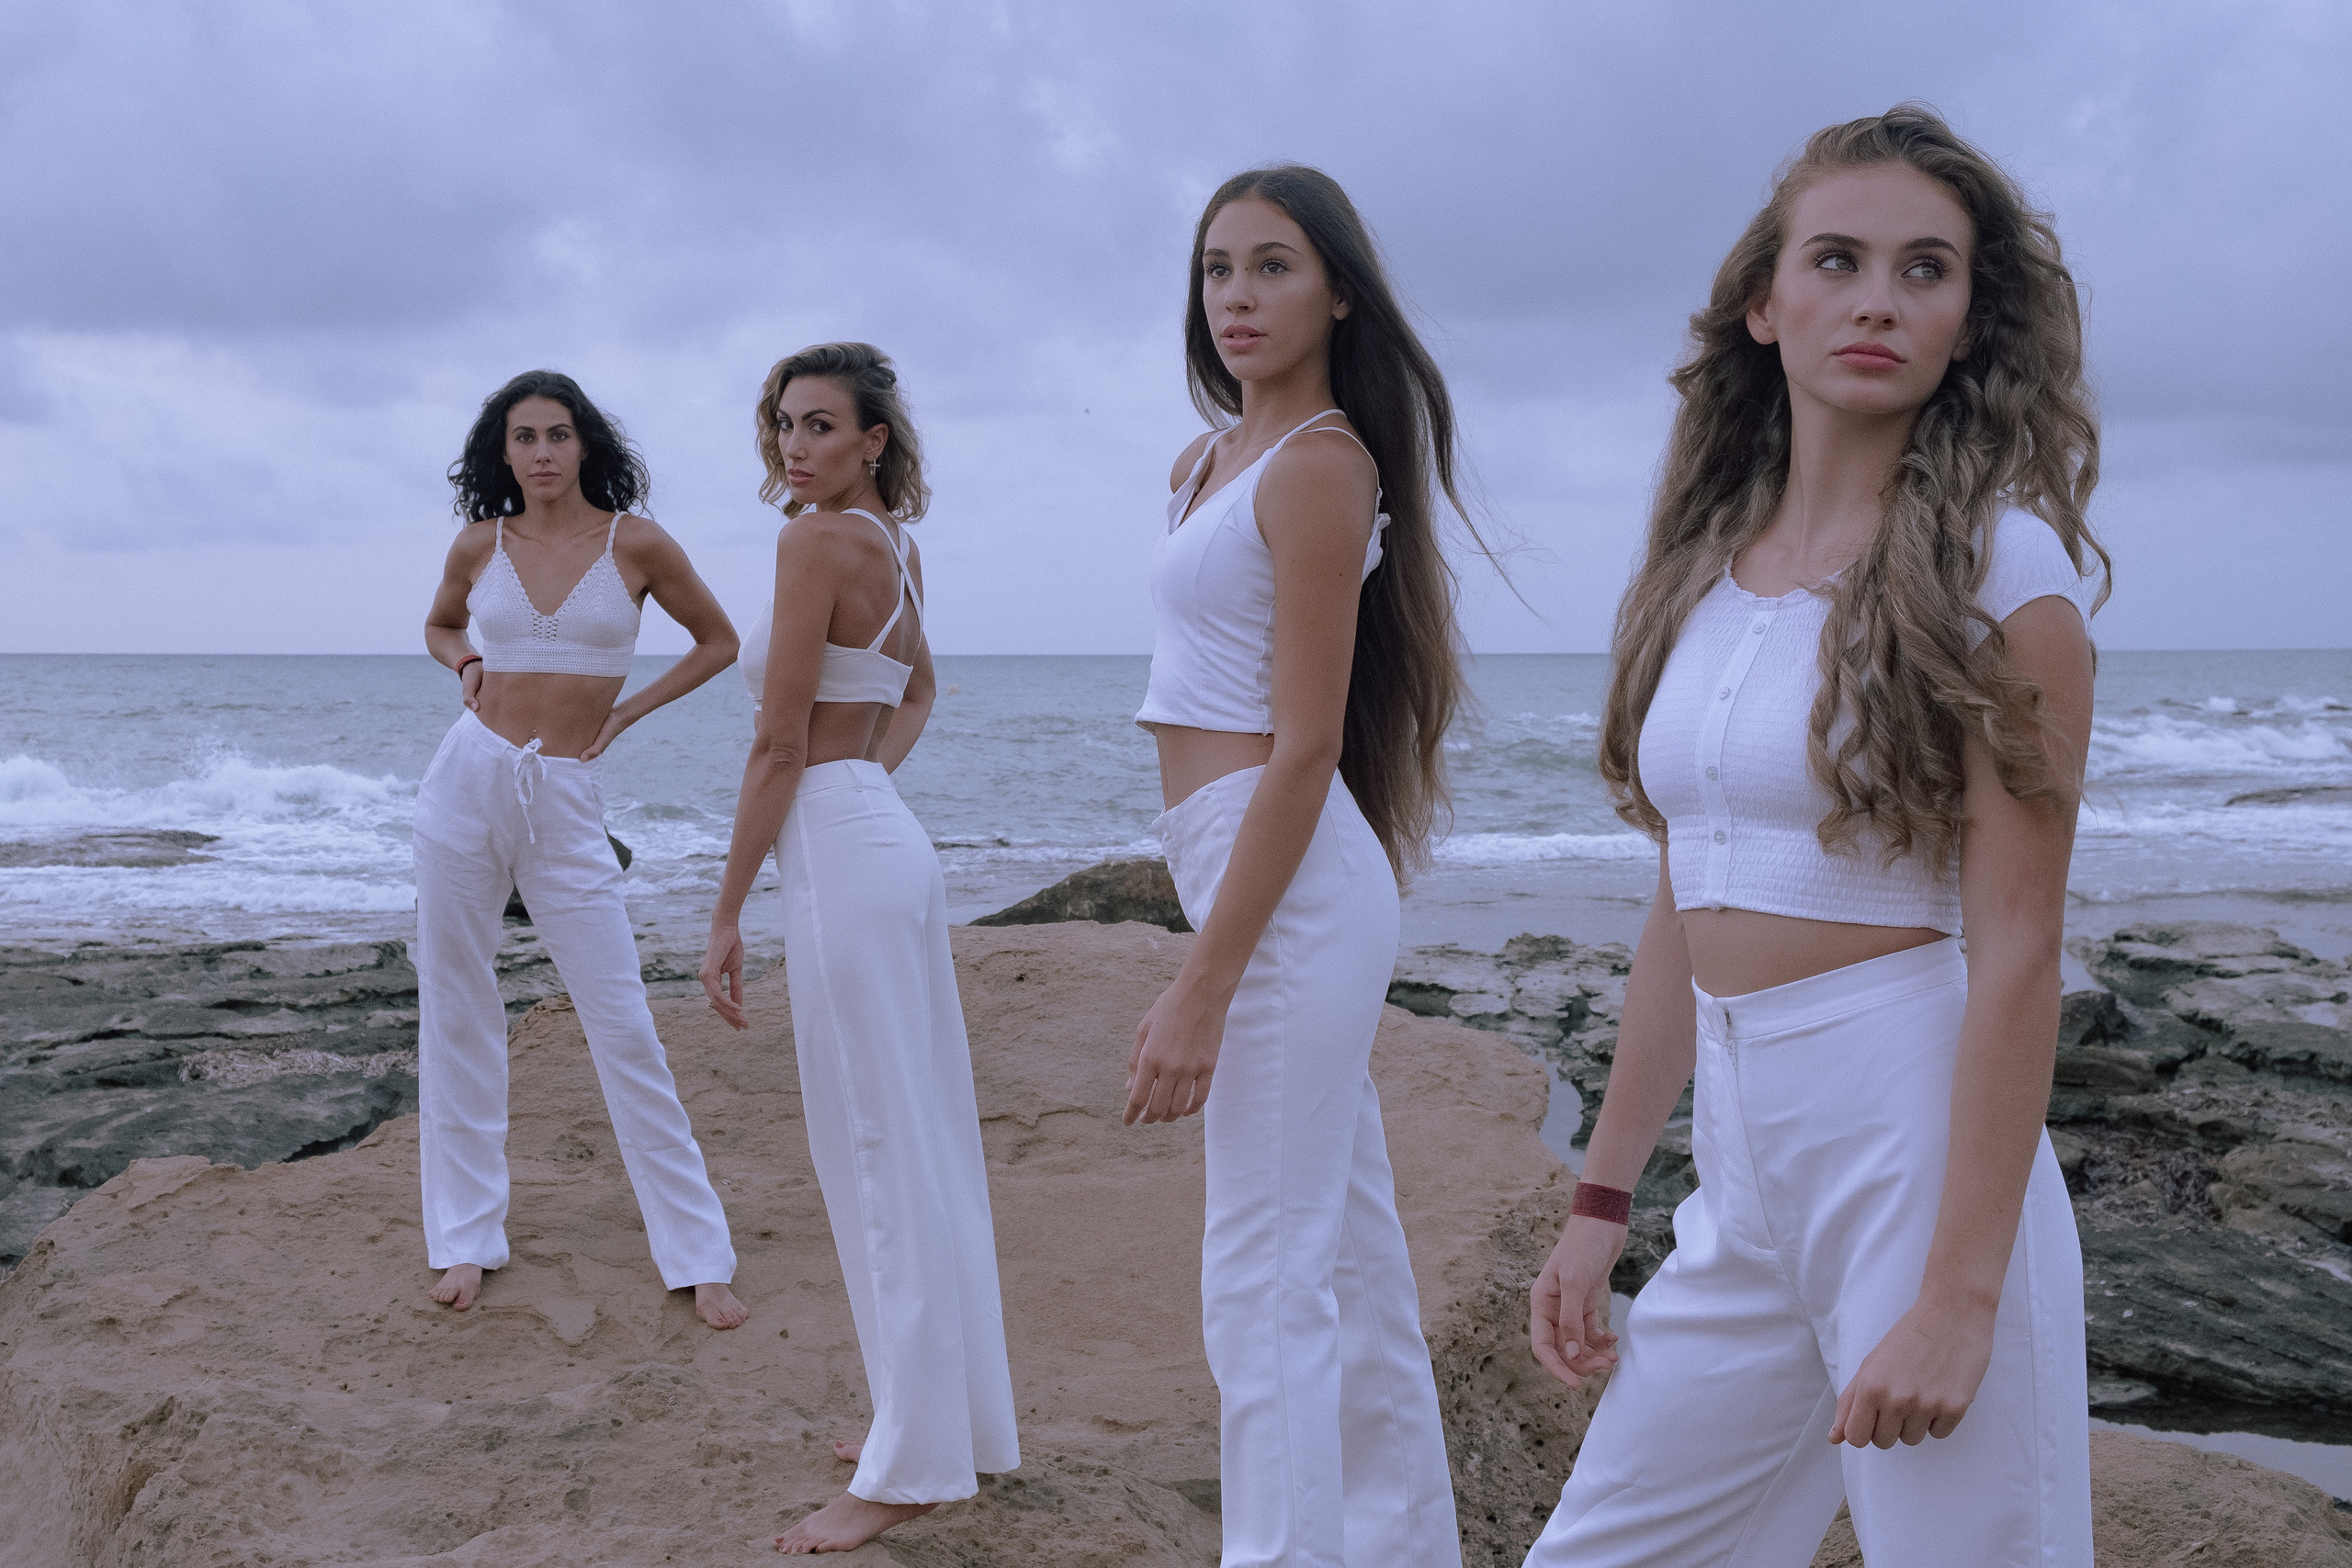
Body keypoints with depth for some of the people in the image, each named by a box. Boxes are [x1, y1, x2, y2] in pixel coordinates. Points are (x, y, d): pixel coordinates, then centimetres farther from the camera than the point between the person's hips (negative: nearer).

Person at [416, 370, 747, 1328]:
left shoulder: (635, 542, -4)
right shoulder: (480, 544, 4)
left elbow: (718, 641, 9)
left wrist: (626, 711, 1)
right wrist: (466, 664, 3)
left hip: (566, 801, -3)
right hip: (469, 776, 3)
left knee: (621, 1025, -4)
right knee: (454, 1010, 6)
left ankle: (696, 1255, 4)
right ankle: (467, 1237, 18)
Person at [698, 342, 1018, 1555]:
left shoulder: (817, 541, -14)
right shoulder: (894, 544, 13)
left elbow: (779, 746, -15)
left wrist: (725, 916, -12)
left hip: (840, 858, -10)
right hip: (892, 841, 10)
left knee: (876, 1152, -5)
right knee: (925, 1142, 14)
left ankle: (911, 1468, 2)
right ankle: (958, 1419, 25)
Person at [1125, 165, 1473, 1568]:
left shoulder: (1319, 464, -12)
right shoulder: (1215, 456, 15)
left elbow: (1304, 748, -18)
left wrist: (1202, 989, -21)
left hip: (1291, 885, -10)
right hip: (1256, 880, 10)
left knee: (1268, 1283, -8)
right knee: (1354, 1262, 17)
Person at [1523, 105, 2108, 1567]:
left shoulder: (1999, 568, -8)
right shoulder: (1711, 570, 10)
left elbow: (2016, 953, -14)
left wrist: (1959, 1293, -19)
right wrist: (1602, 1199, 14)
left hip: (1917, 1152, -6)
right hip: (1740, 1175, 7)